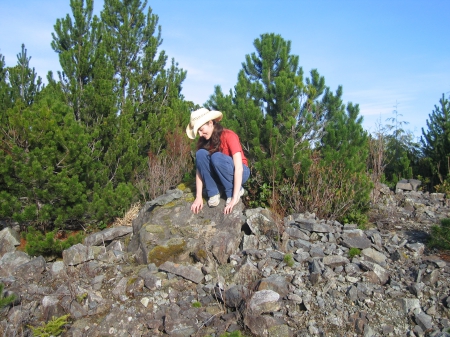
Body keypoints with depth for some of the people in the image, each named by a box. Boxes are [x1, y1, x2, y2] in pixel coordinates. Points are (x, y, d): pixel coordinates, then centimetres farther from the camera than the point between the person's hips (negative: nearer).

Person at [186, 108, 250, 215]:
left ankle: (237, 191, -15)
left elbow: (239, 168, -30)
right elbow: (199, 168, -11)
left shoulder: (229, 136, -24)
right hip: (219, 176, 5)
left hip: (240, 173, -5)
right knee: (201, 153, -21)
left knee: (217, 157, -33)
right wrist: (199, 197, -21)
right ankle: (213, 194, -16)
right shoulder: (203, 141, -7)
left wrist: (234, 198, -36)